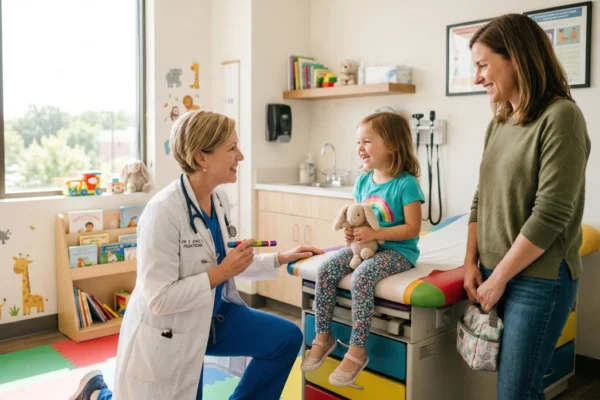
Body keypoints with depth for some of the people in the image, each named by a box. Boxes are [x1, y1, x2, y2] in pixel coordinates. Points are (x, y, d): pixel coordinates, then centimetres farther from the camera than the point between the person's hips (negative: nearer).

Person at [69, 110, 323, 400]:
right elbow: (159, 299, -27)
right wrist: (221, 273, -27)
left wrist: (282, 259, 3)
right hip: (167, 334, -7)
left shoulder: (219, 199, -3)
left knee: (287, 339, 0)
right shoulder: (163, 211, -28)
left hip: (214, 317, 7)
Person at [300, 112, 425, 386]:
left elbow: (412, 228, -18)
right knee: (325, 270, -13)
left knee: (361, 277, -33)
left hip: (397, 250, -7)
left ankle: (357, 351, -19)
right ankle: (323, 337, 2)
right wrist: (351, 231, -7)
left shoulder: (406, 183, -15)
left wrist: (373, 234, -26)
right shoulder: (363, 181, 7)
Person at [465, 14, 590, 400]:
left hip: (539, 280, -6)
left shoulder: (561, 117, -15)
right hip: (497, 274, 6)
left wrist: (498, 278, -12)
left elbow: (550, 216, -19)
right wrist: (472, 263, 3)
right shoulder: (499, 123, 8)